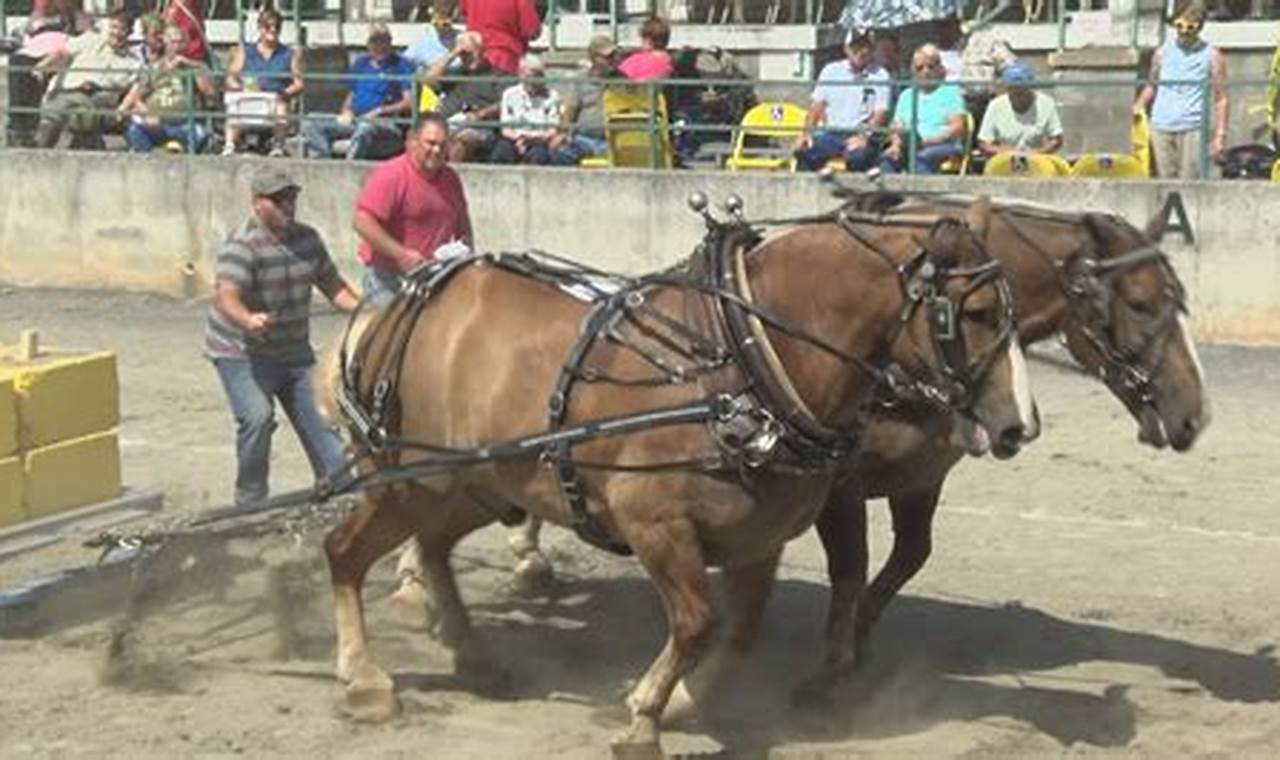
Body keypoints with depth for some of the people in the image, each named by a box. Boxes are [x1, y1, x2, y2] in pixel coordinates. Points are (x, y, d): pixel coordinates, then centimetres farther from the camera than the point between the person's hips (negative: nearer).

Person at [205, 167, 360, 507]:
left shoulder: (307, 239, 2)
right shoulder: (242, 245, -20)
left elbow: (332, 285, 10)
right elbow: (226, 296, -34)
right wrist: (248, 320, -55)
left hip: (294, 350, 7)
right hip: (242, 354, -7)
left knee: (317, 416, 9)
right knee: (257, 416, -23)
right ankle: (250, 499, -7)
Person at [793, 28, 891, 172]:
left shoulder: (880, 76, 4)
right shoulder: (831, 71, 14)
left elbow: (880, 114, -3)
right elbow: (817, 105, 11)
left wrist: (864, 137, -20)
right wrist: (807, 132, -5)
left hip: (861, 135, -3)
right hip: (829, 132, 3)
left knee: (858, 157, -36)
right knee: (804, 152, -26)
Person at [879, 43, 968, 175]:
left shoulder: (950, 92, 11)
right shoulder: (906, 95, 26)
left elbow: (958, 127, -1)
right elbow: (898, 128, 17)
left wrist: (928, 140, -15)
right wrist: (896, 144, -7)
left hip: (944, 146, -4)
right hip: (910, 147, 4)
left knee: (922, 157, -38)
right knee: (887, 157, -28)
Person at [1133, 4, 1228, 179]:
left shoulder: (1212, 56, 3)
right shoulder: (1162, 52, 11)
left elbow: (1221, 99, 3)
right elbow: (1152, 85, 20)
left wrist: (1220, 134, -5)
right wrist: (1140, 104, 0)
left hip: (1192, 129, -3)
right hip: (1162, 128, 3)